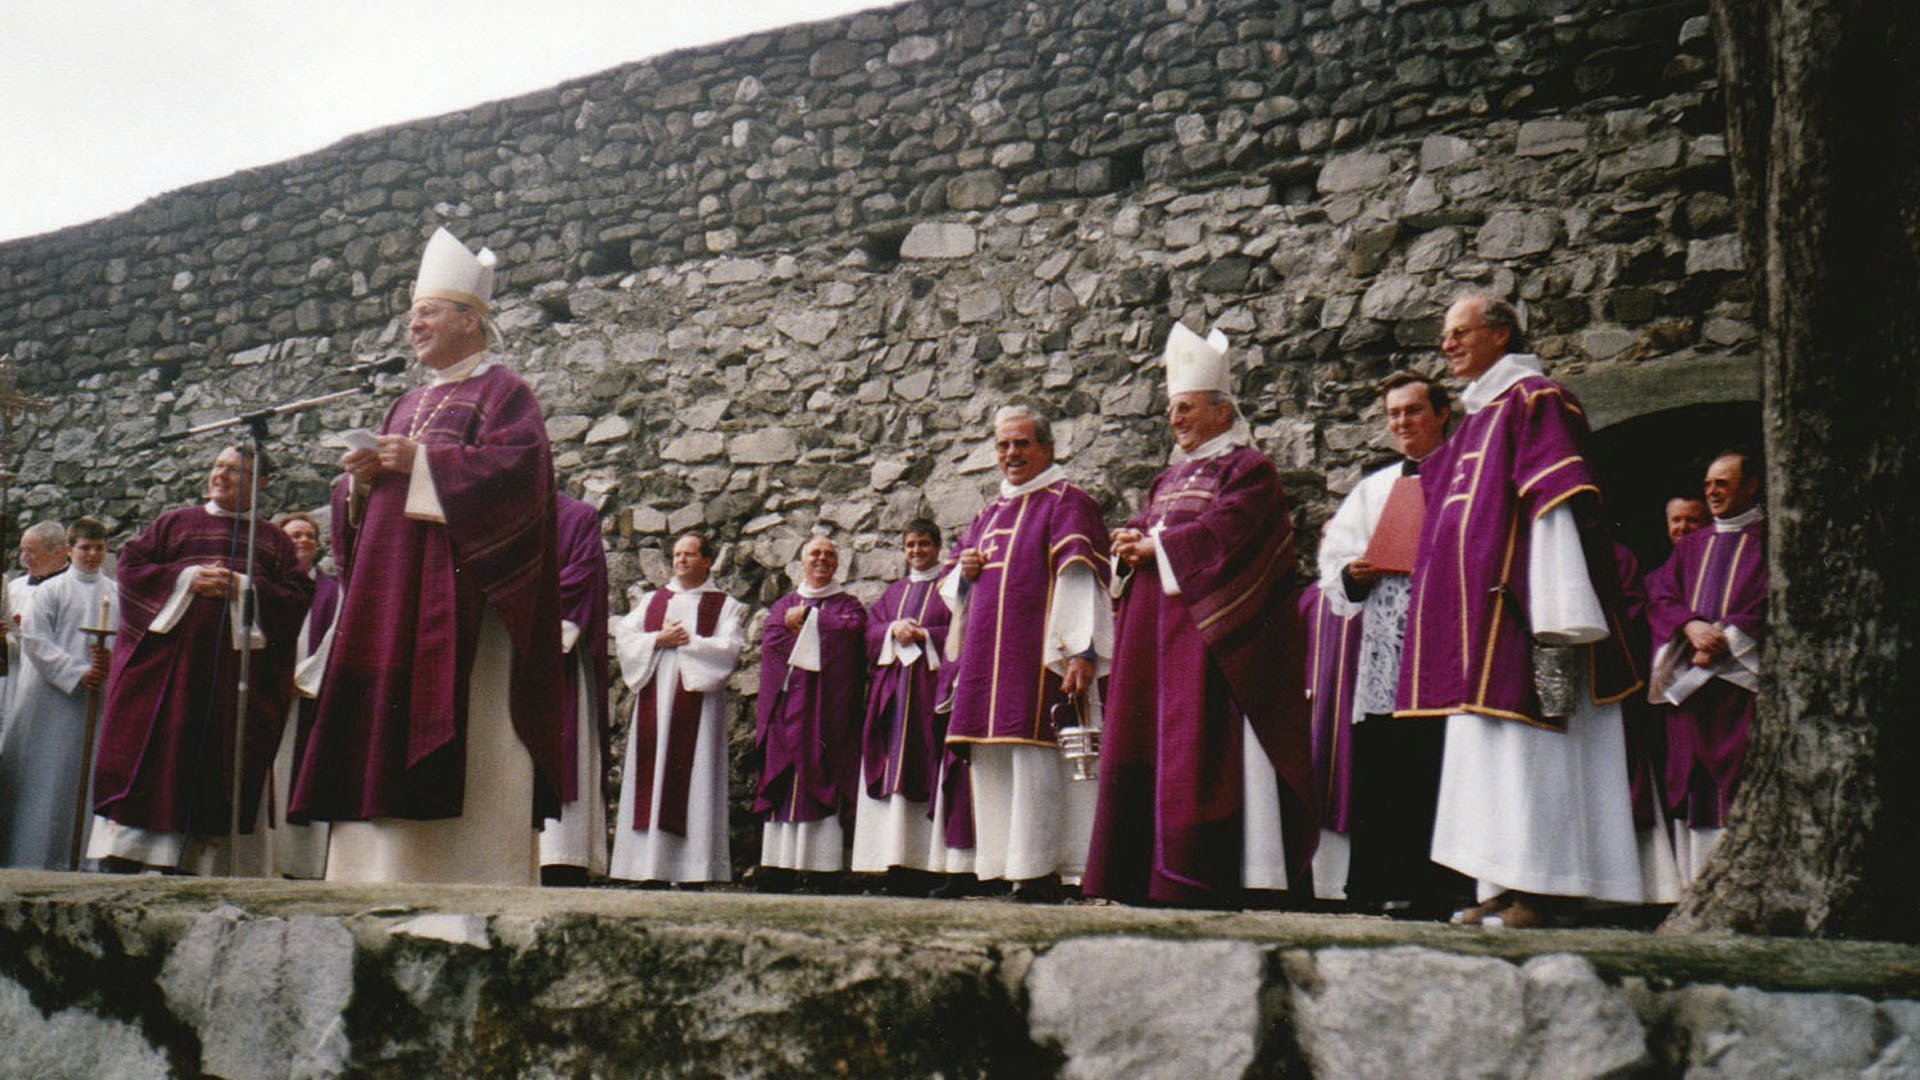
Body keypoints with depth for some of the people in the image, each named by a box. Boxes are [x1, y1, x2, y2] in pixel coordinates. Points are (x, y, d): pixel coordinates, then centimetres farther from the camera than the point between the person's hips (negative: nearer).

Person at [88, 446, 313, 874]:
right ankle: (121, 856, -5)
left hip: (238, 663, 0)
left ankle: (206, 859, -3)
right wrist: (187, 578, -7)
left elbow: (299, 595, 4)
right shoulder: (174, 524, 17)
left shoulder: (274, 540, 15)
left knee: (222, 762, -4)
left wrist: (244, 588, -10)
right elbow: (131, 565, 7)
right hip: (170, 658, 0)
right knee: (152, 751, -7)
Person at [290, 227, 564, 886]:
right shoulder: (410, 403, 25)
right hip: (393, 595, 8)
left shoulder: (502, 392, 2)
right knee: (387, 735, 3)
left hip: (463, 593, -8)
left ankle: (476, 886, -9)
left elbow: (517, 468, -16)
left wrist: (421, 462, -16)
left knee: (468, 735, -11)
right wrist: (362, 479, 2)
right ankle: (389, 876, 6)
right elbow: (362, 507, 25)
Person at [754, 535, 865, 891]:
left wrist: (805, 621, 0)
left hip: (829, 705, -2)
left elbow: (851, 630, -8)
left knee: (824, 779, -9)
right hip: (788, 706, 2)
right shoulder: (783, 605, 21)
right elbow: (771, 640, 2)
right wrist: (822, 634, -7)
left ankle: (827, 866, -11)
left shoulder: (848, 604, 15)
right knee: (784, 779, -4)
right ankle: (778, 870, -5)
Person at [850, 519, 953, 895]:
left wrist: (923, 635, -12)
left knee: (926, 774, -12)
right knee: (893, 773, -4)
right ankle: (896, 864, -6)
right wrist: (894, 630, -6)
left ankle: (925, 861, -15)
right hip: (892, 691, 4)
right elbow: (871, 631, 14)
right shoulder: (893, 592, 24)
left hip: (931, 687, -4)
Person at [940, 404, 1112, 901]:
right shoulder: (990, 513, 22)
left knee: (1034, 754, -11)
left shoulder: (1067, 503, -1)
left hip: (1038, 655, -8)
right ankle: (1005, 866, 13)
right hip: (987, 662, 8)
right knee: (991, 761, 6)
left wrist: (1083, 649, -21)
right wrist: (964, 571, 4)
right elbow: (953, 584, 29)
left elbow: (1082, 580, -11)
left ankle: (1041, 873, -7)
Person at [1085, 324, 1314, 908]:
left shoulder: (1249, 468, -1)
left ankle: (1201, 873, -12)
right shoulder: (1172, 476, 25)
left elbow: (1226, 530, -15)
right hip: (1154, 634, 8)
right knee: (1147, 744, 4)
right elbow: (1141, 526, 22)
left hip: (1207, 626, -8)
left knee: (1201, 745, -13)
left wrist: (1157, 544, -11)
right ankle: (1146, 873, 7)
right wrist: (1130, 541, -1)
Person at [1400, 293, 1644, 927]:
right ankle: (1503, 890, 12)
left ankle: (1543, 891, -4)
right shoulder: (1476, 417, 22)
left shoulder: (1535, 400, -6)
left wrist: (1554, 616, -22)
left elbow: (1559, 504, -15)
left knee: (1529, 746, -8)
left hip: (1515, 610, -9)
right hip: (1478, 617, 9)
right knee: (1489, 748, 8)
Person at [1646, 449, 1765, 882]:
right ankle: (1697, 879, 4)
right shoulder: (1691, 545, 22)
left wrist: (1724, 640, -13)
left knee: (1738, 778, -11)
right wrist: (1691, 625, -8)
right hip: (1688, 679, 5)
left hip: (1741, 672, -5)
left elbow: (1771, 602, -5)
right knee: (1691, 779, 1)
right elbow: (1659, 595, 12)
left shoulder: (1768, 539, 7)